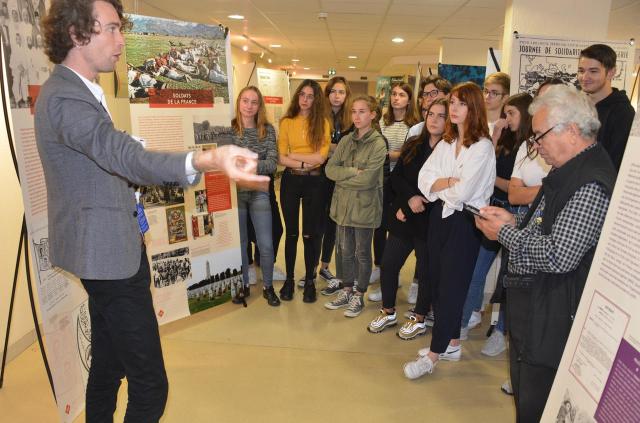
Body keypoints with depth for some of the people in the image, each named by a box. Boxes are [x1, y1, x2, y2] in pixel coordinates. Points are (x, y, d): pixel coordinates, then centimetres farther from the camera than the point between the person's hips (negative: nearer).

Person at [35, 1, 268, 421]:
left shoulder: (76, 90, 14)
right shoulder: (65, 97, -21)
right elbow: (125, 155, -39)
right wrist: (208, 160, -54)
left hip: (108, 251, 11)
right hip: (110, 255, -11)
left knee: (108, 364, 23)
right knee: (150, 384, -4)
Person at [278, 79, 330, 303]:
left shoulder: (323, 123, 0)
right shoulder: (286, 122, 3)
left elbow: (321, 156, -10)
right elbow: (281, 158, -4)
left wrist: (293, 155, -7)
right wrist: (304, 163, -16)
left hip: (314, 182, -1)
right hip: (290, 180, 1)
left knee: (310, 233, 6)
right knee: (291, 232, 9)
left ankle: (309, 281, 20)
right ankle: (289, 279, 22)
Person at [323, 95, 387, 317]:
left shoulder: (378, 144, -10)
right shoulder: (346, 141, 7)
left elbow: (367, 179, -19)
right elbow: (330, 169, -3)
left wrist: (342, 178, -8)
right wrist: (353, 171, -16)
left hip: (364, 206, -5)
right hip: (343, 204, 5)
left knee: (362, 253, 10)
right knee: (346, 251, 15)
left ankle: (359, 296, 25)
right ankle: (347, 291, 31)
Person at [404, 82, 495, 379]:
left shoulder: (483, 146, -11)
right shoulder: (446, 143, 10)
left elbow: (463, 192, -20)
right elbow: (424, 179, 1)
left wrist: (438, 186, -2)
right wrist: (451, 181, -15)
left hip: (464, 221, -7)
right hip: (439, 216, 7)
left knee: (451, 287, -1)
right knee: (437, 280, 12)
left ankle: (433, 356, 8)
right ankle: (452, 343, 29)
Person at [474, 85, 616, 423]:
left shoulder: (591, 185, -24)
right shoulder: (569, 170, 10)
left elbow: (558, 256, -29)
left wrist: (504, 233, -16)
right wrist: (514, 221, 2)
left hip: (551, 319, -10)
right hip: (531, 308, 10)